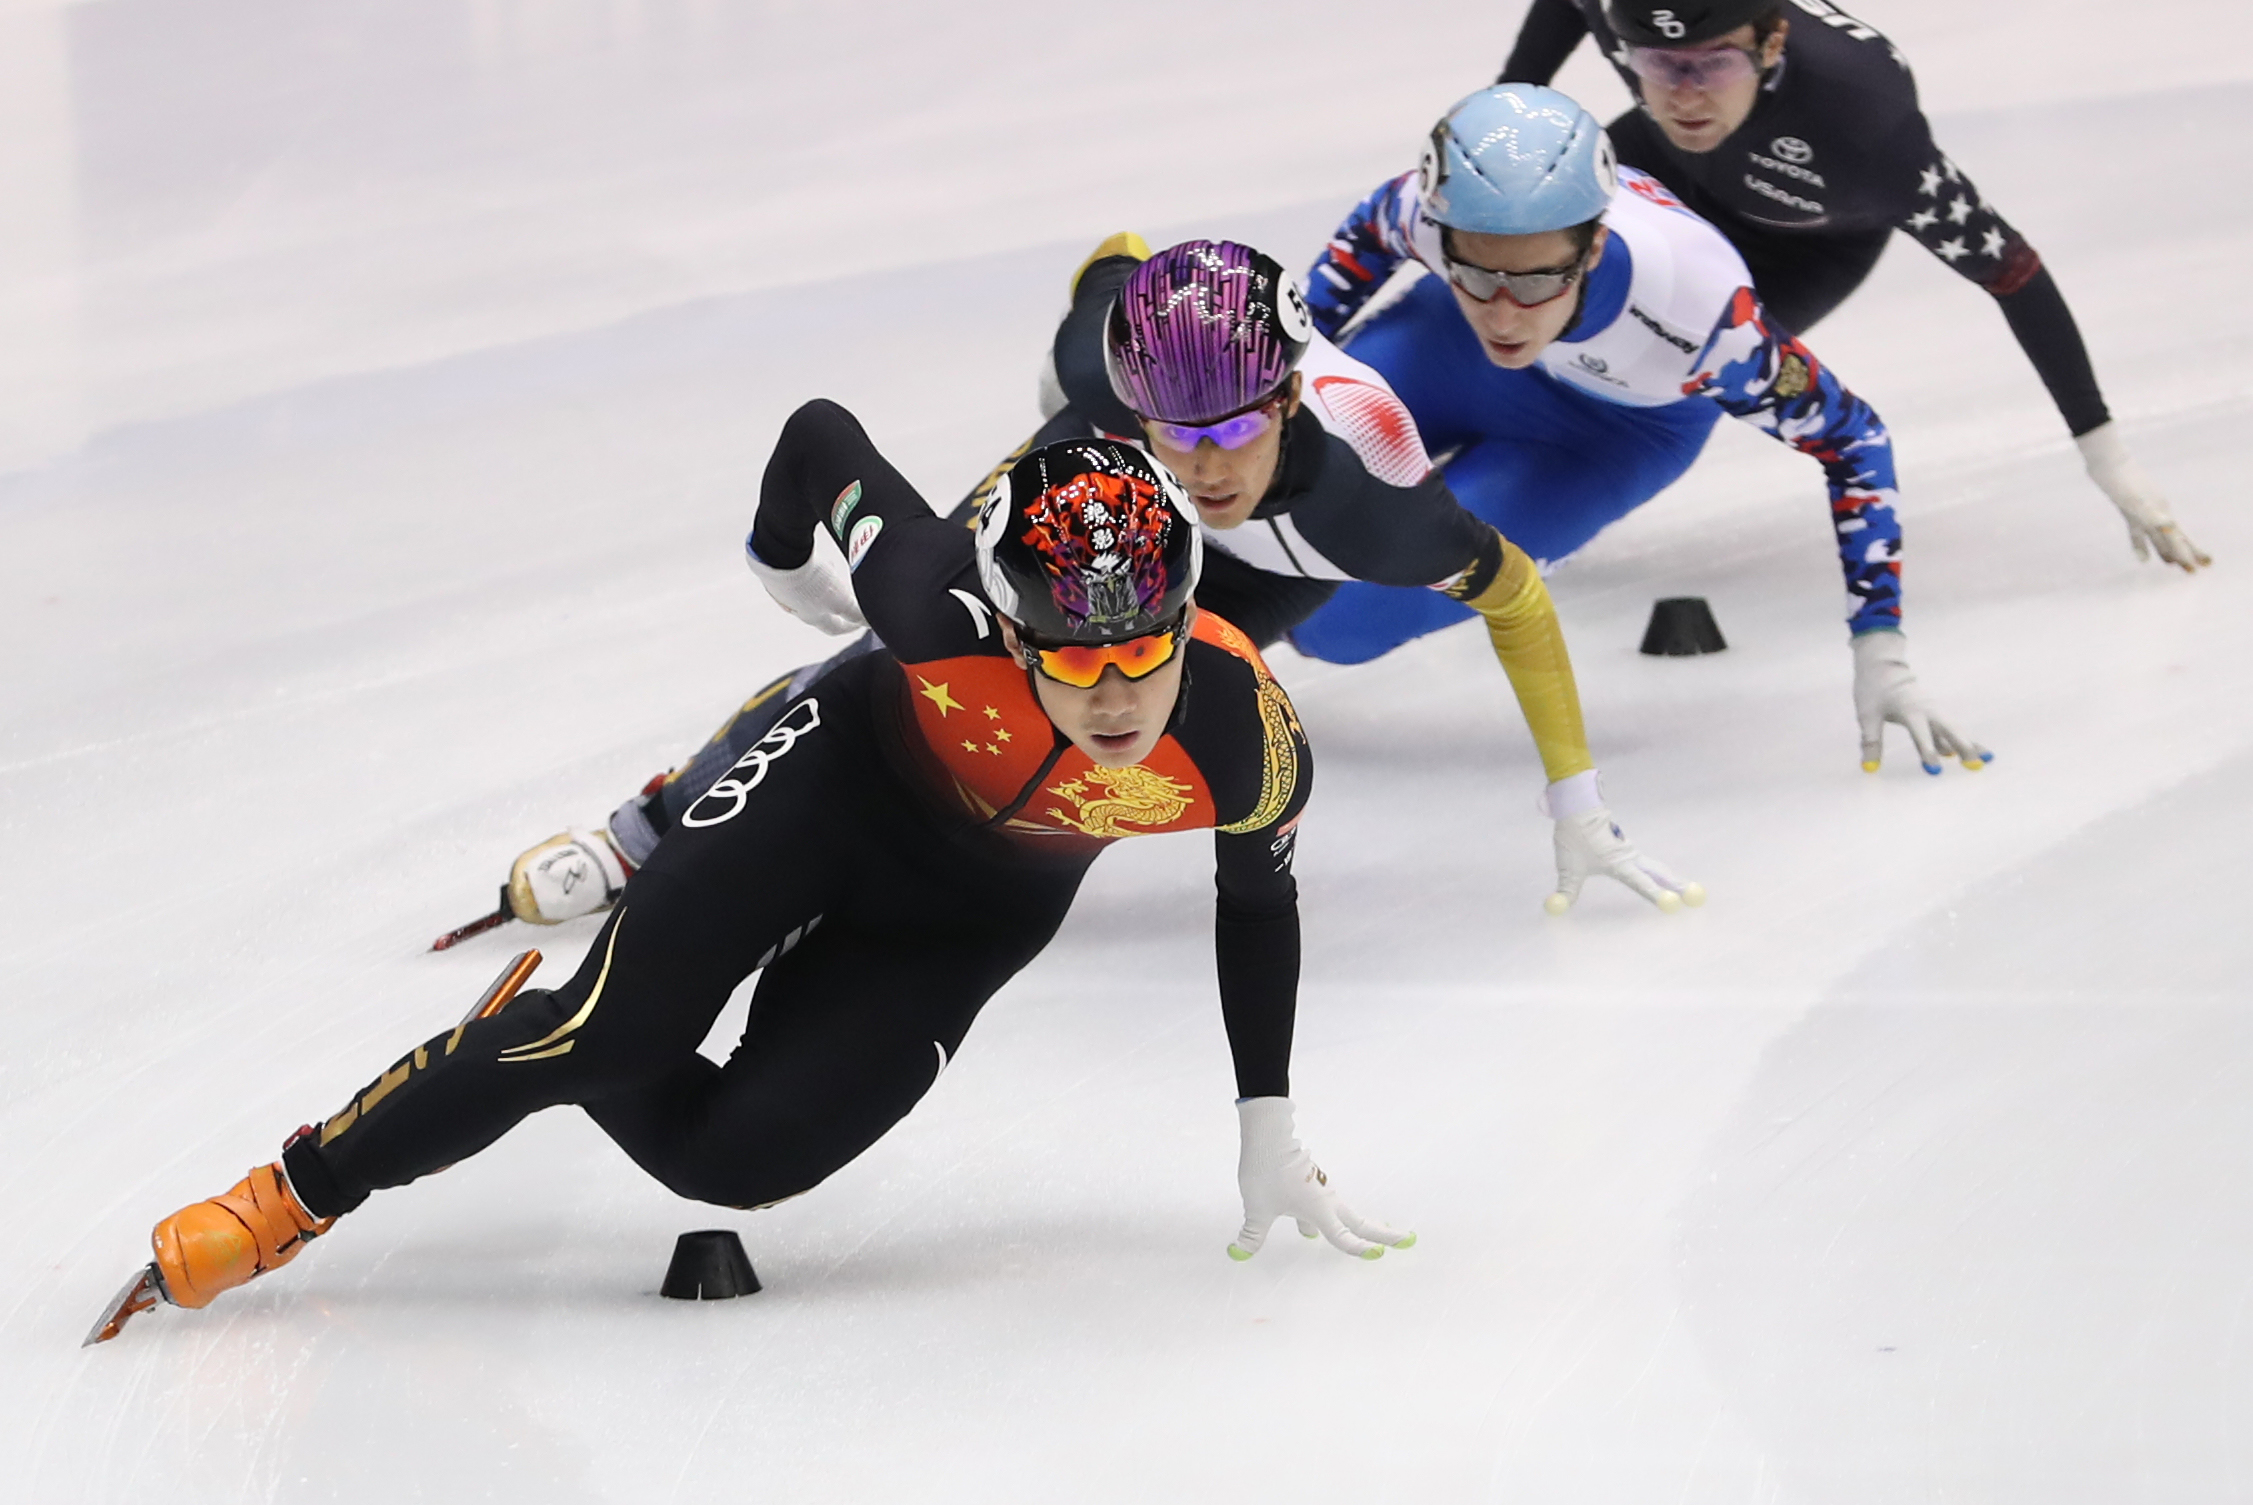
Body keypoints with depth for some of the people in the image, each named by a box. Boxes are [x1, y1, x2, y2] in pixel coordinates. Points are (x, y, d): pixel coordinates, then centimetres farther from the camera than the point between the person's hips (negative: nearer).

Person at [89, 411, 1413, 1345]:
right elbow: (823, 435, -18)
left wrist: (1270, 1131, -1)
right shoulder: (948, 608, -38)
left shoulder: (1247, 740, -32)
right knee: (610, 1031, -18)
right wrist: (782, 561, 5)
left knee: (733, 1155, -14)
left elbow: (1259, 900, -6)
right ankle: (298, 1195, 1)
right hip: (849, 773, -2)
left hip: (975, 914, 2)